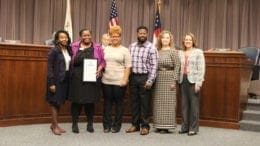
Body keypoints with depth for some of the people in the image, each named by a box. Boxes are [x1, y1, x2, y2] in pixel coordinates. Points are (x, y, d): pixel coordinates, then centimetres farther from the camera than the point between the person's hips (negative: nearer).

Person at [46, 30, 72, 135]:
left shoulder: (68, 50, 8)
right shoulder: (54, 51, -9)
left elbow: (70, 65, 9)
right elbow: (50, 68, -11)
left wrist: (70, 79, 3)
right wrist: (51, 83, -16)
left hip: (66, 79, 6)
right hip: (56, 80, -6)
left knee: (60, 102, 12)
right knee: (55, 102, 2)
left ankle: (54, 124, 24)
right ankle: (55, 126, 11)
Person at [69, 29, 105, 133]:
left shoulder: (97, 47, 7)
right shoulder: (74, 46, 7)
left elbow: (103, 60, 8)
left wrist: (99, 69, -9)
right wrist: (71, 72, -3)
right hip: (77, 78, 0)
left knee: (90, 101, 6)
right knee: (77, 101, 2)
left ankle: (90, 124, 18)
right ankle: (74, 123, 13)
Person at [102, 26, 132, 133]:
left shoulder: (124, 50, 2)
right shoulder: (106, 49, 13)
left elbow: (128, 67, -2)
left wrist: (125, 79, -11)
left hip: (119, 82, -3)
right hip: (106, 81, 3)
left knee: (119, 103, 3)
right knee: (107, 103, 7)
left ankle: (116, 125, 13)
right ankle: (106, 125, 17)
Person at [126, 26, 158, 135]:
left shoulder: (151, 48, -6)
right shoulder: (131, 47, 10)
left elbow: (154, 66, -9)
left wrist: (150, 81, -15)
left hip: (145, 77, -4)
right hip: (133, 77, 5)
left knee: (144, 102, 1)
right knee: (134, 102, 10)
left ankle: (145, 126, 11)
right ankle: (135, 124, 20)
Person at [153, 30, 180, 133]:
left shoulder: (173, 51, -3)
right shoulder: (157, 51, 11)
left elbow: (177, 66, -7)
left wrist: (174, 80, -12)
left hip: (169, 78, -5)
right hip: (158, 79, 5)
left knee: (167, 102, -1)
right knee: (158, 102, 7)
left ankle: (166, 126, 6)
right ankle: (159, 125, 17)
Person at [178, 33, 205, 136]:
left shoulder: (198, 52, 0)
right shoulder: (181, 53, 13)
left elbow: (201, 69, -5)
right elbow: (179, 68, 11)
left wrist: (198, 83, -11)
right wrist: (179, 80, 2)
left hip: (193, 81, -4)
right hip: (183, 80, 4)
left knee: (194, 104, -1)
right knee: (184, 104, 7)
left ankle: (193, 128, 7)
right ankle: (185, 126, 16)